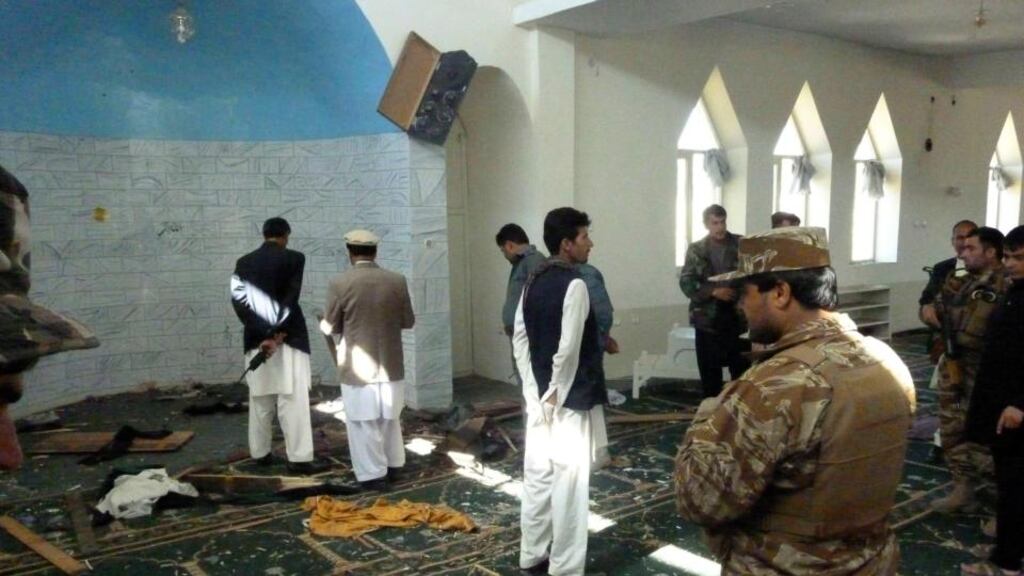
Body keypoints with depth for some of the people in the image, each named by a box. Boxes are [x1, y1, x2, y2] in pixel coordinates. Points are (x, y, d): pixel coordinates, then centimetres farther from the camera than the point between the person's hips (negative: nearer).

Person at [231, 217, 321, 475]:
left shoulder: (244, 262, 7)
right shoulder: (294, 258, -5)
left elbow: (238, 300, -2)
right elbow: (290, 298, -13)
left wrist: (263, 335, -7)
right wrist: (277, 334, -12)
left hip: (256, 339, 5)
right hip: (288, 338, -4)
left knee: (260, 399, 14)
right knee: (293, 399, -4)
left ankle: (260, 453, 22)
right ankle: (298, 458, -6)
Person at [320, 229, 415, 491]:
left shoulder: (340, 283, -13)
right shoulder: (397, 280, -4)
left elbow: (330, 327, -4)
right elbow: (408, 321, 5)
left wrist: (327, 322, 18)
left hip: (357, 367, -4)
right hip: (391, 365, 4)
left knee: (364, 423, 8)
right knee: (390, 419, 20)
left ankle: (374, 474, 13)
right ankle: (393, 466, 31)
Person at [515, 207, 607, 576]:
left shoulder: (533, 282, 7)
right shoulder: (575, 284, -17)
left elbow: (520, 337, 9)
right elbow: (568, 348, -22)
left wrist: (534, 387, 10)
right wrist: (557, 392, -11)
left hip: (539, 396, 8)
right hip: (570, 398, -8)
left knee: (537, 474, 15)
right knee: (569, 481, 1)